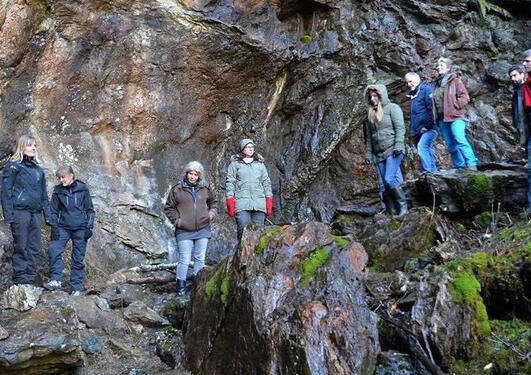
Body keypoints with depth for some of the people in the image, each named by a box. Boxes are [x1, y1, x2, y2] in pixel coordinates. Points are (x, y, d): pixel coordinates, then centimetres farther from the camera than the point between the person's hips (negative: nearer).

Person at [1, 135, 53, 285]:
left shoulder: (38, 170, 19)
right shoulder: (12, 167, 2)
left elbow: (44, 195, 21)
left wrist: (48, 216, 13)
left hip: (35, 213, 6)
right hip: (20, 212, -5)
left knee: (34, 248, 4)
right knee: (21, 247, -5)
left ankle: (30, 279, 8)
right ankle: (20, 280, -1)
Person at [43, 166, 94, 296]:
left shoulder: (82, 189, 2)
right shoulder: (58, 191, 5)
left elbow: (90, 209, 5)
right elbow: (54, 211, 9)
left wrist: (89, 227, -3)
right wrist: (54, 227, -2)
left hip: (80, 228, -2)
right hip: (63, 227, 2)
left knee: (78, 259, 0)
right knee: (53, 250, -21)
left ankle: (76, 288, 6)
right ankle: (56, 280, -16)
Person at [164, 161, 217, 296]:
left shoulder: (205, 188, 5)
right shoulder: (177, 189, -2)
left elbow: (213, 202, 21)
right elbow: (169, 208, 5)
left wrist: (212, 212, 3)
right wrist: (177, 221, -5)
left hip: (203, 229, 3)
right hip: (184, 231, -3)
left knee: (200, 258, 10)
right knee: (184, 260, -4)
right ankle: (181, 286, 6)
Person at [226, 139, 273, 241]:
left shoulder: (260, 164, 21)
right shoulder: (235, 164, 12)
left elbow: (266, 182, 19)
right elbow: (230, 182, 6)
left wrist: (269, 199, 8)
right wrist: (230, 199, -4)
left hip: (259, 202, 3)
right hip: (242, 203, -3)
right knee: (243, 229, -17)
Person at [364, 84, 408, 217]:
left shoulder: (392, 108, 1)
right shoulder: (371, 113, 18)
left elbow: (400, 128, -8)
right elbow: (369, 137, 20)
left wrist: (398, 145, -19)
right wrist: (368, 154, 14)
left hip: (392, 151, -6)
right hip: (379, 154, 6)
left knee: (389, 179, -19)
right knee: (386, 186, 2)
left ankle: (403, 205, -2)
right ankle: (394, 213, 6)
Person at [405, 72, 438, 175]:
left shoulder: (426, 89, -3)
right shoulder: (413, 95, 23)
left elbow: (432, 108, -14)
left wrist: (428, 126, -19)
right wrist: (412, 132, 15)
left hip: (428, 128, -9)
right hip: (418, 132, 9)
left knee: (422, 146, -27)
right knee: (427, 152, 8)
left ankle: (427, 171, -32)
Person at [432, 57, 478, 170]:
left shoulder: (455, 81, 3)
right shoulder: (436, 85, 20)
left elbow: (464, 98, -5)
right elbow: (434, 102, 26)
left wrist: (454, 105, -16)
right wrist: (435, 117, 14)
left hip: (455, 117, -7)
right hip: (442, 119, 7)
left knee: (460, 140, -23)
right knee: (450, 145, 6)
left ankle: (472, 165, -26)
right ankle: (459, 168, 13)